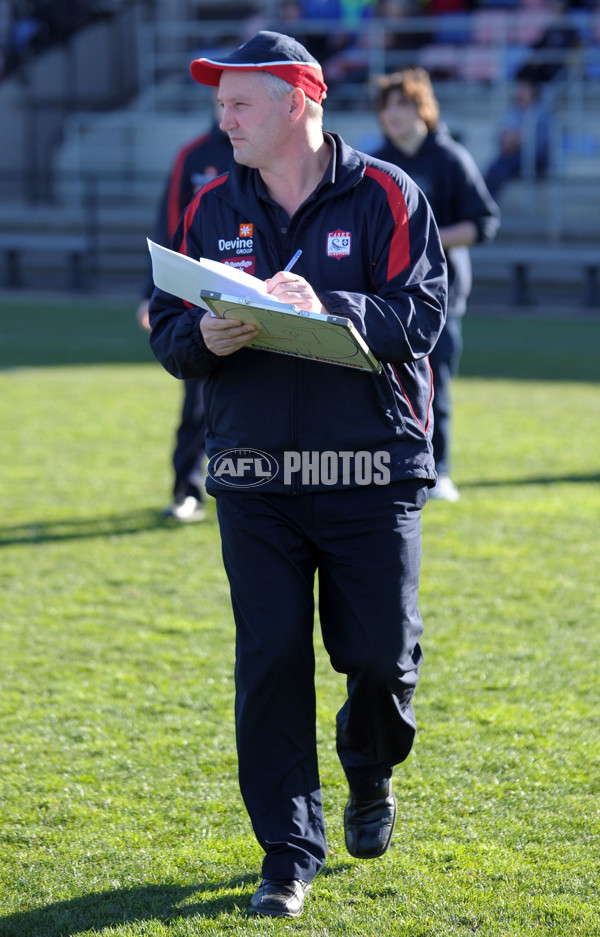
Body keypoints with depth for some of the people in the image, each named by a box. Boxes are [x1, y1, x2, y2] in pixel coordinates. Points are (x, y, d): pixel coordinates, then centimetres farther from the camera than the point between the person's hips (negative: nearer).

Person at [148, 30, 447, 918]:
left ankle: (371, 773, 34)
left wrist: (328, 307, -26)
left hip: (373, 472, -2)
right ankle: (290, 851, 9)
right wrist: (203, 337, -15)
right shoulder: (212, 209, 9)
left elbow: (421, 314, -11)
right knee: (270, 662, -1)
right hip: (253, 473, 2)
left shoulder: (385, 197, -1)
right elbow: (166, 327, 8)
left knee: (381, 656, -1)